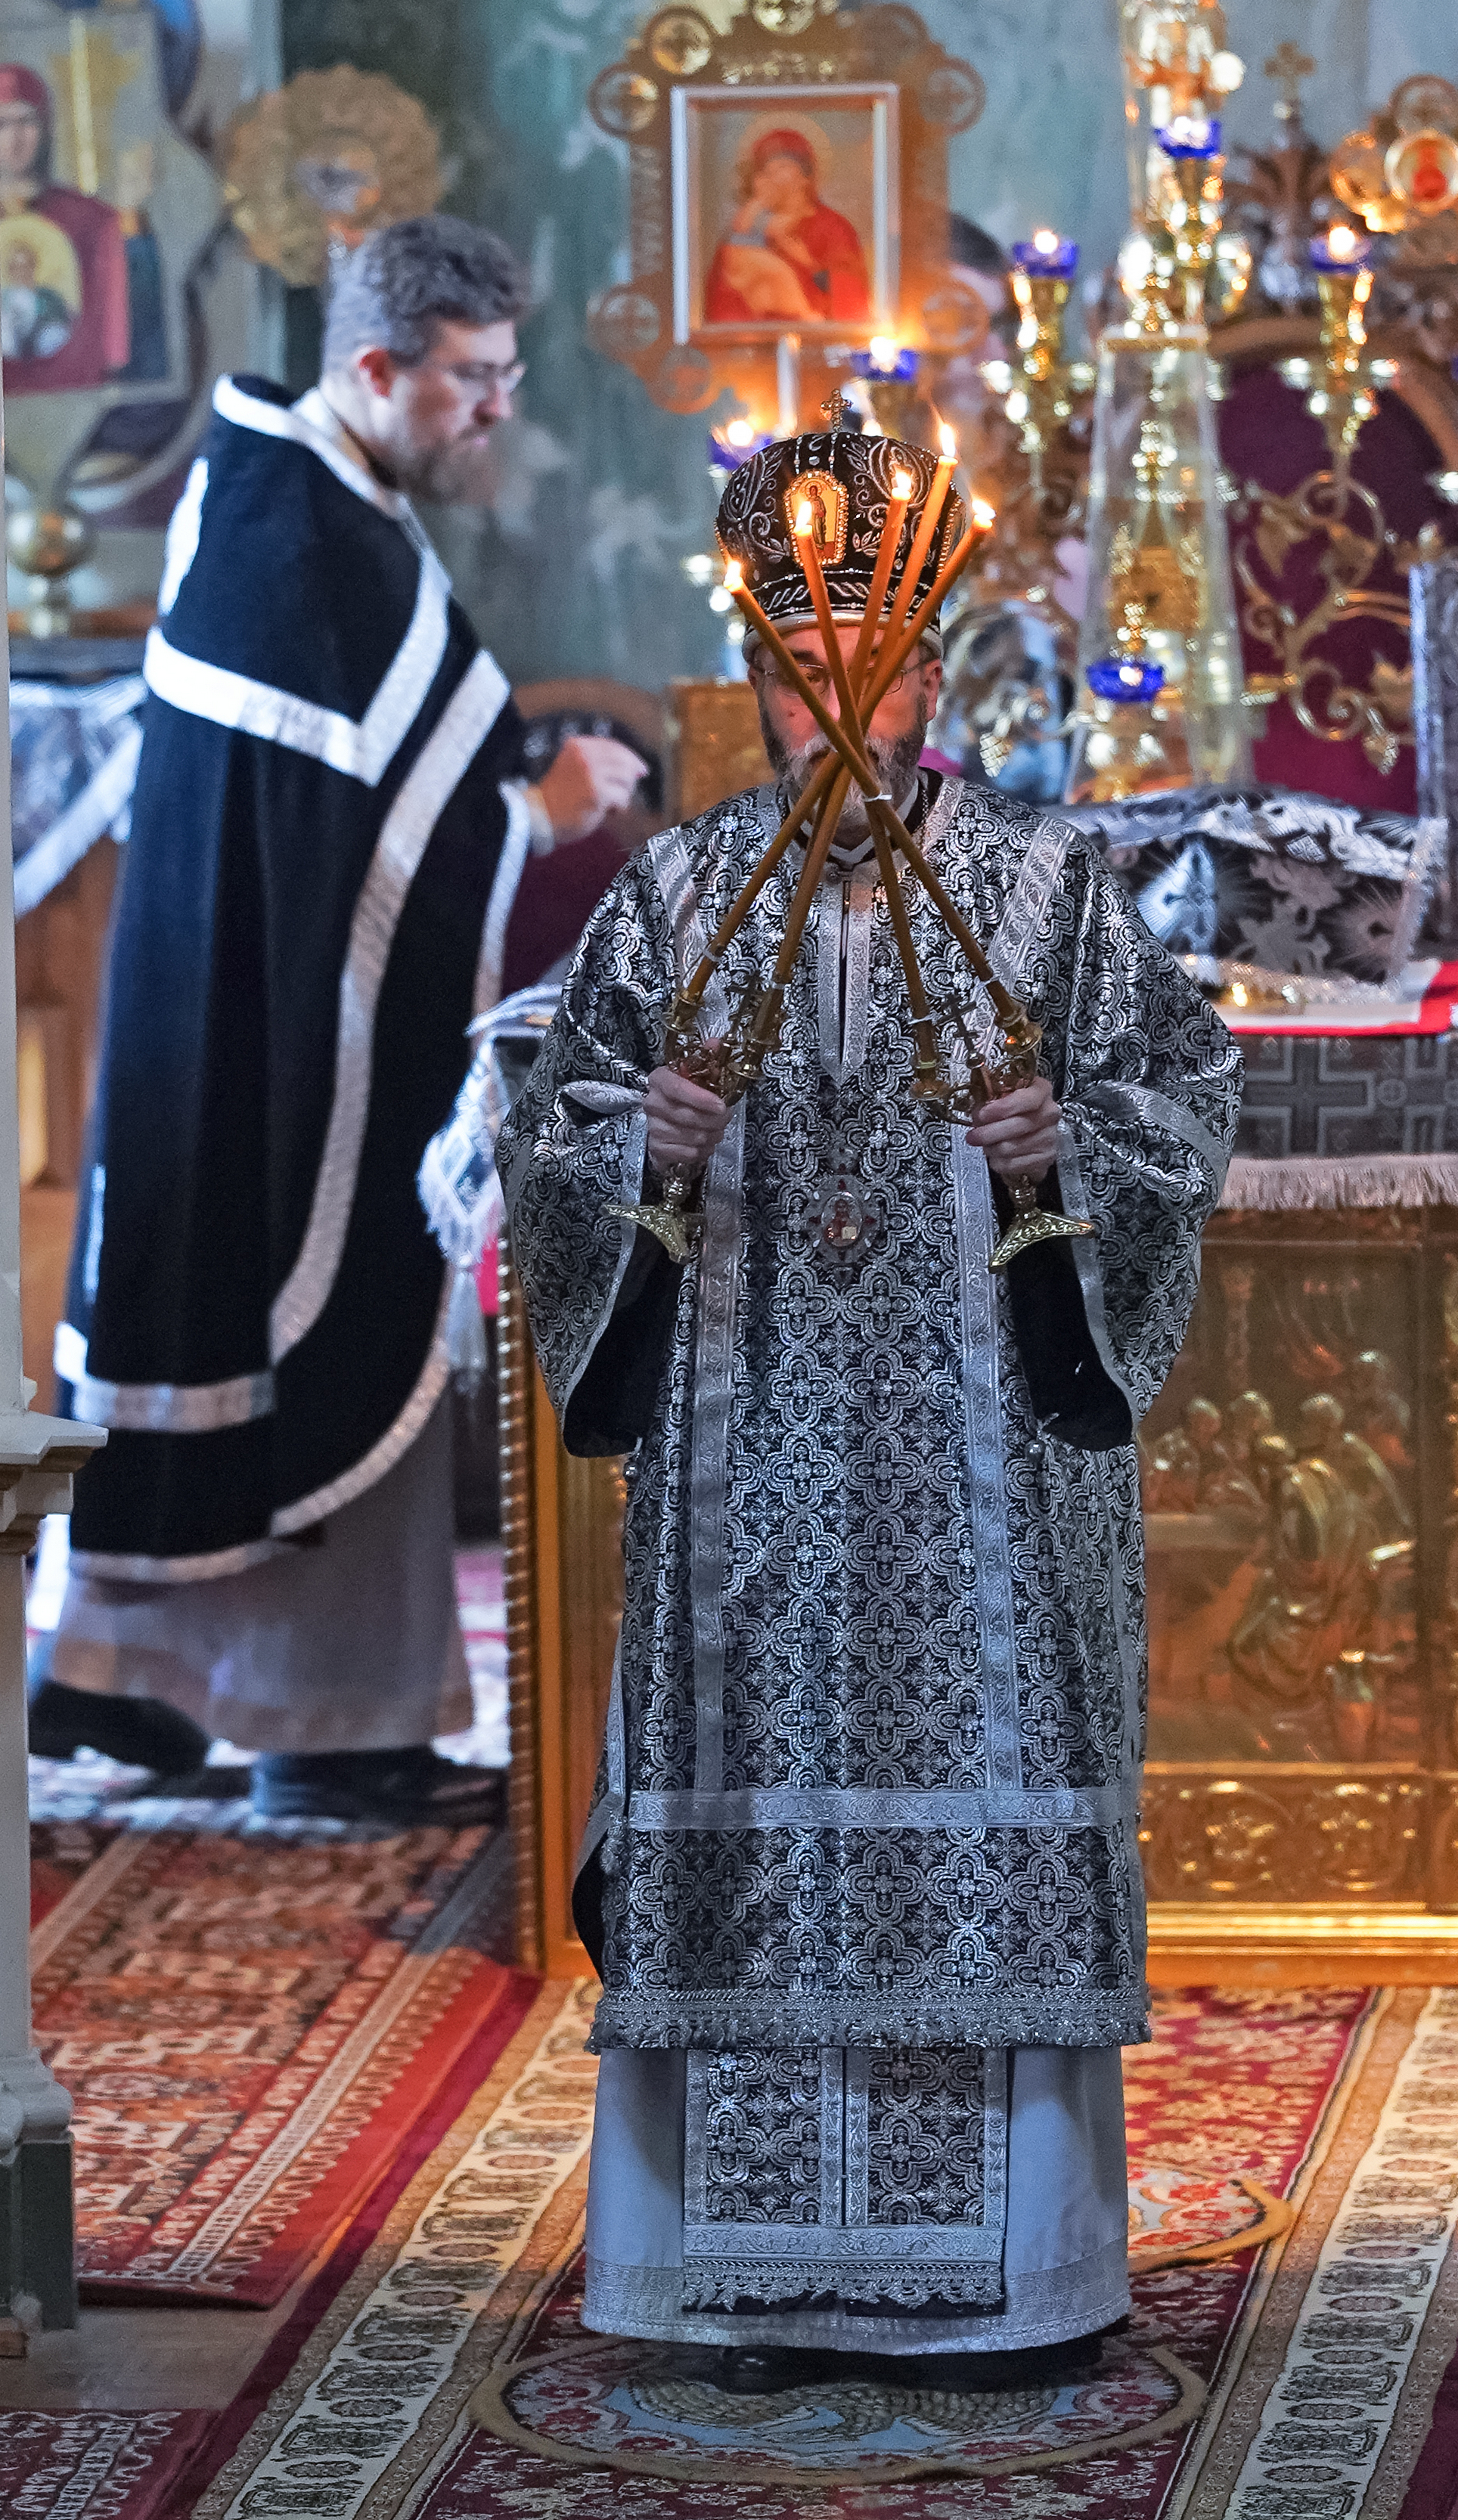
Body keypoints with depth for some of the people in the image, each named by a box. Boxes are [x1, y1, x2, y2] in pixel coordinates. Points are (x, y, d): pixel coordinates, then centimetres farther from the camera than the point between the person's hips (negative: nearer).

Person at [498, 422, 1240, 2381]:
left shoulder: (1049, 886, 4)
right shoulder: (678, 896, 8)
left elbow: (1188, 1092, 5)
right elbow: (551, 1137, 10)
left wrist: (1076, 1141, -13)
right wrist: (640, 1147, -10)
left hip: (986, 1444, -1)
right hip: (756, 1447, 1)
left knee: (988, 1809, -2)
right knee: (765, 1822, -1)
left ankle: (1008, 2260, 7)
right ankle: (773, 2263, 6)